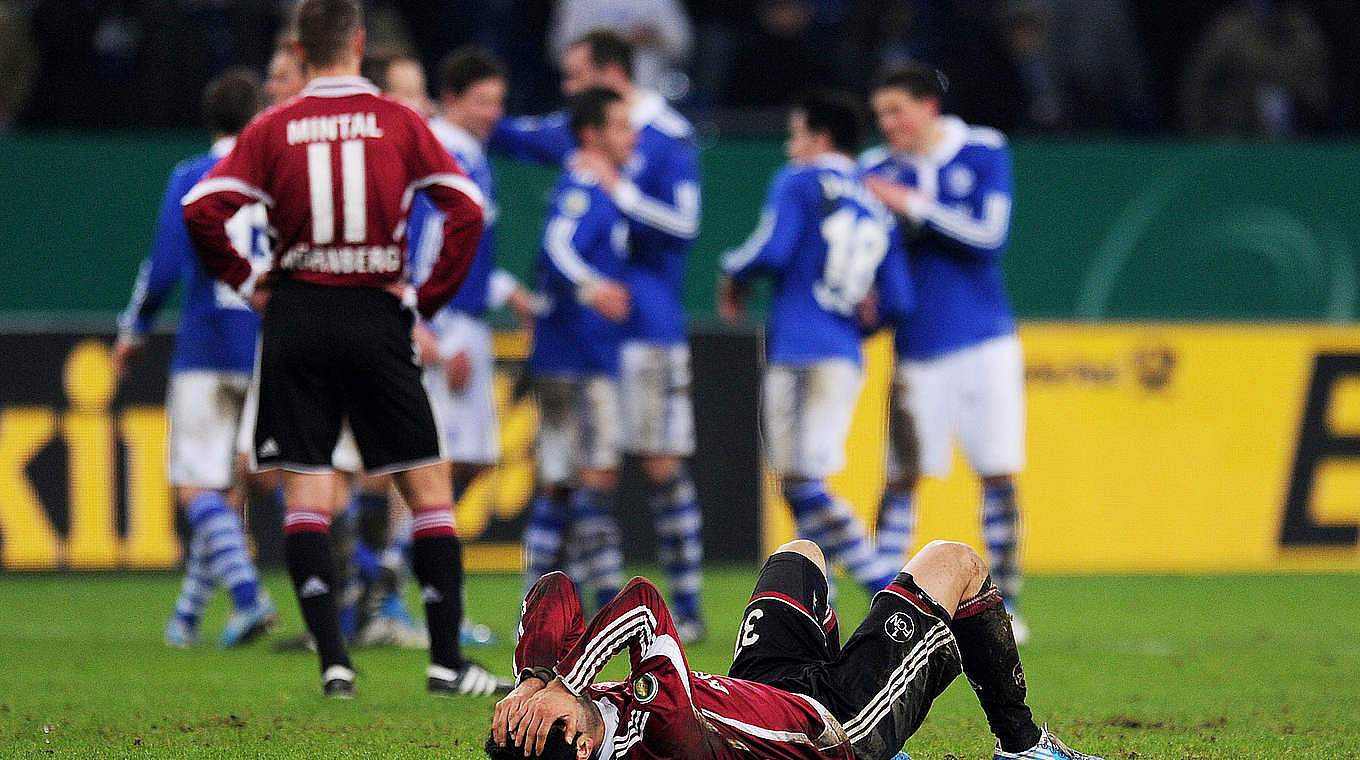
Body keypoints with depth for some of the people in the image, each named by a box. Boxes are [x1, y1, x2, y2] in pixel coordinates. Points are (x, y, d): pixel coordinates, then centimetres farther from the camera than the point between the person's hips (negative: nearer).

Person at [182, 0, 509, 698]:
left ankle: (333, 661, -6)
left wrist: (244, 281, 4)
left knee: (304, 494, 3)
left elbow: (201, 208, -9)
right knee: (428, 485, 5)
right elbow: (467, 208, -8)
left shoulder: (272, 129, 1)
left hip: (296, 319, 1)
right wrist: (427, 296, 0)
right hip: (376, 318, -1)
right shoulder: (399, 122, 0)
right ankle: (447, 661, 0)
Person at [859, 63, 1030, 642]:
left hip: (984, 343, -1)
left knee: (997, 474, -2)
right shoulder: (876, 170, 3)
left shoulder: (984, 153, -2)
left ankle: (1004, 602, 5)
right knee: (902, 478, -2)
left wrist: (915, 206, -14)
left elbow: (989, 236, -13)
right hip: (916, 349, 1)